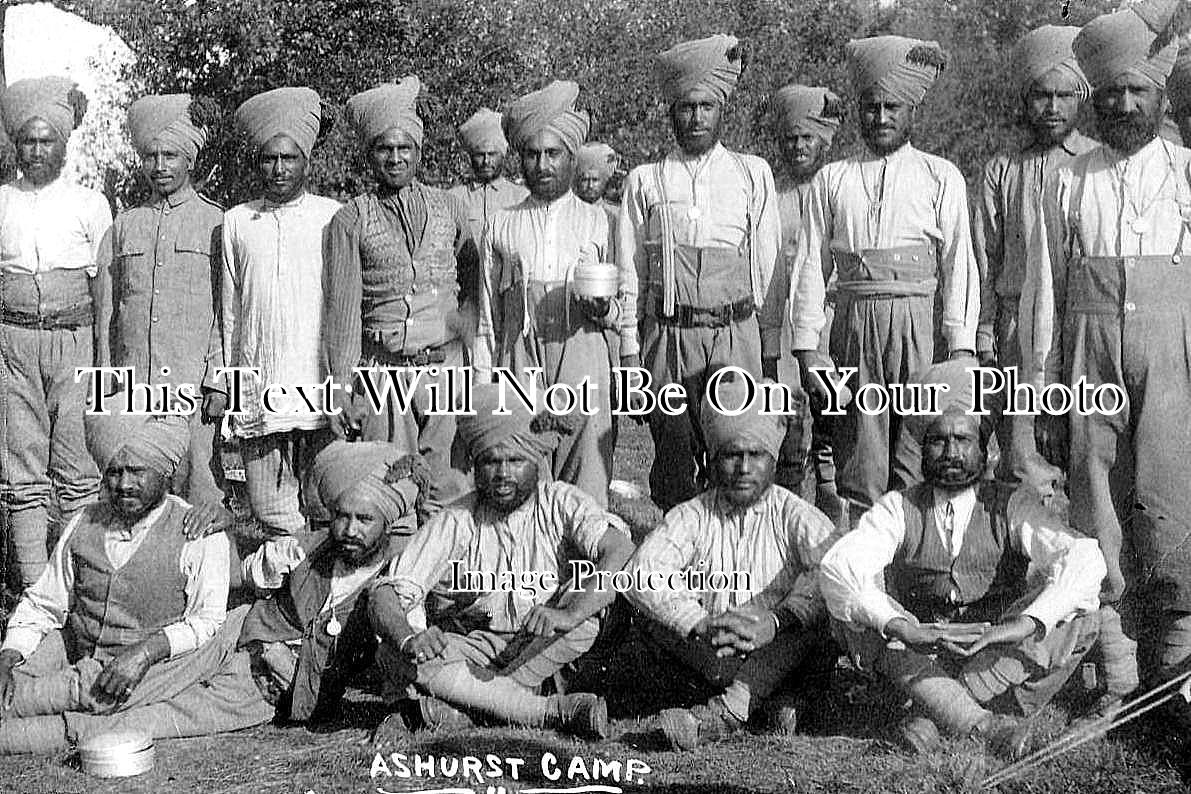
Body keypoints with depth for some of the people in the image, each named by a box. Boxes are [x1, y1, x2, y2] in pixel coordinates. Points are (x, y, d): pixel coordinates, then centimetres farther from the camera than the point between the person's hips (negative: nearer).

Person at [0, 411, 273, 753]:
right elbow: (41, 604, 14)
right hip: (80, 660, 3)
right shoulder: (83, 525, 11)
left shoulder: (199, 534, -2)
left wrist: (147, 650, -28)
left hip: (158, 671, -3)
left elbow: (208, 622, -10)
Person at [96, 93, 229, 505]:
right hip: (134, 384, 3)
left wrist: (218, 379, -6)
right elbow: (107, 310, 16)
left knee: (201, 493, -5)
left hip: (195, 381, -3)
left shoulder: (216, 223, 6)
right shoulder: (124, 226, 15)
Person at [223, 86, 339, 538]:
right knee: (274, 519, 2)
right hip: (258, 395, 2)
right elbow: (229, 310, 15)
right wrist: (227, 386, 12)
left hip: (322, 390, -2)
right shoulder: (237, 222, 12)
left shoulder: (333, 218, 7)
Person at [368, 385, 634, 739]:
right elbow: (386, 594, -17)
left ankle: (441, 711, -28)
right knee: (394, 657, -29)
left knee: (585, 621, -28)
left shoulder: (562, 504, -10)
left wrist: (567, 613, -45)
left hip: (538, 649, 1)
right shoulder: (455, 524, -9)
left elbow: (621, 553, -29)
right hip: (466, 648, -1)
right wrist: (408, 638, -41)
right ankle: (557, 710, -33)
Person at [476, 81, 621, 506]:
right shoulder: (502, 226, 14)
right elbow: (488, 319, 15)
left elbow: (629, 310, 13)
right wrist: (483, 387, 8)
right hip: (519, 362, 1)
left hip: (584, 361, -1)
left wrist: (604, 310, -9)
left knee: (587, 493, -7)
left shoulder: (599, 221, 12)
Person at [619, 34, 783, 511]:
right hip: (668, 335, 0)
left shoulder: (753, 174, 11)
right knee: (673, 451, 0)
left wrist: (774, 344, 8)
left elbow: (769, 266, 11)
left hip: (735, 333, 0)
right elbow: (630, 274, 9)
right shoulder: (645, 181, 9)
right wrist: (629, 353, 4)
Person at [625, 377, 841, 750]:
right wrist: (703, 626, -28)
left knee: (814, 617, -28)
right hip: (708, 657, 2)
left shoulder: (794, 516, 1)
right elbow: (641, 573, -12)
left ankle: (725, 711, -45)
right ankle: (770, 700, -29)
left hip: (778, 654, -2)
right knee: (657, 622, -20)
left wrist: (775, 622, -32)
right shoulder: (691, 517, 6)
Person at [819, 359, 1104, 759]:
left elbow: (1085, 560, -18)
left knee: (1079, 614, -24)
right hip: (917, 661, 0)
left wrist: (1025, 624, -36)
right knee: (855, 604, -24)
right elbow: (836, 567, -19)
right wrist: (900, 626, -37)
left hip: (998, 658, 0)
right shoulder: (899, 509, 0)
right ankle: (983, 723, -37)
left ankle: (932, 715, -28)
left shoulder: (1013, 508, 0)